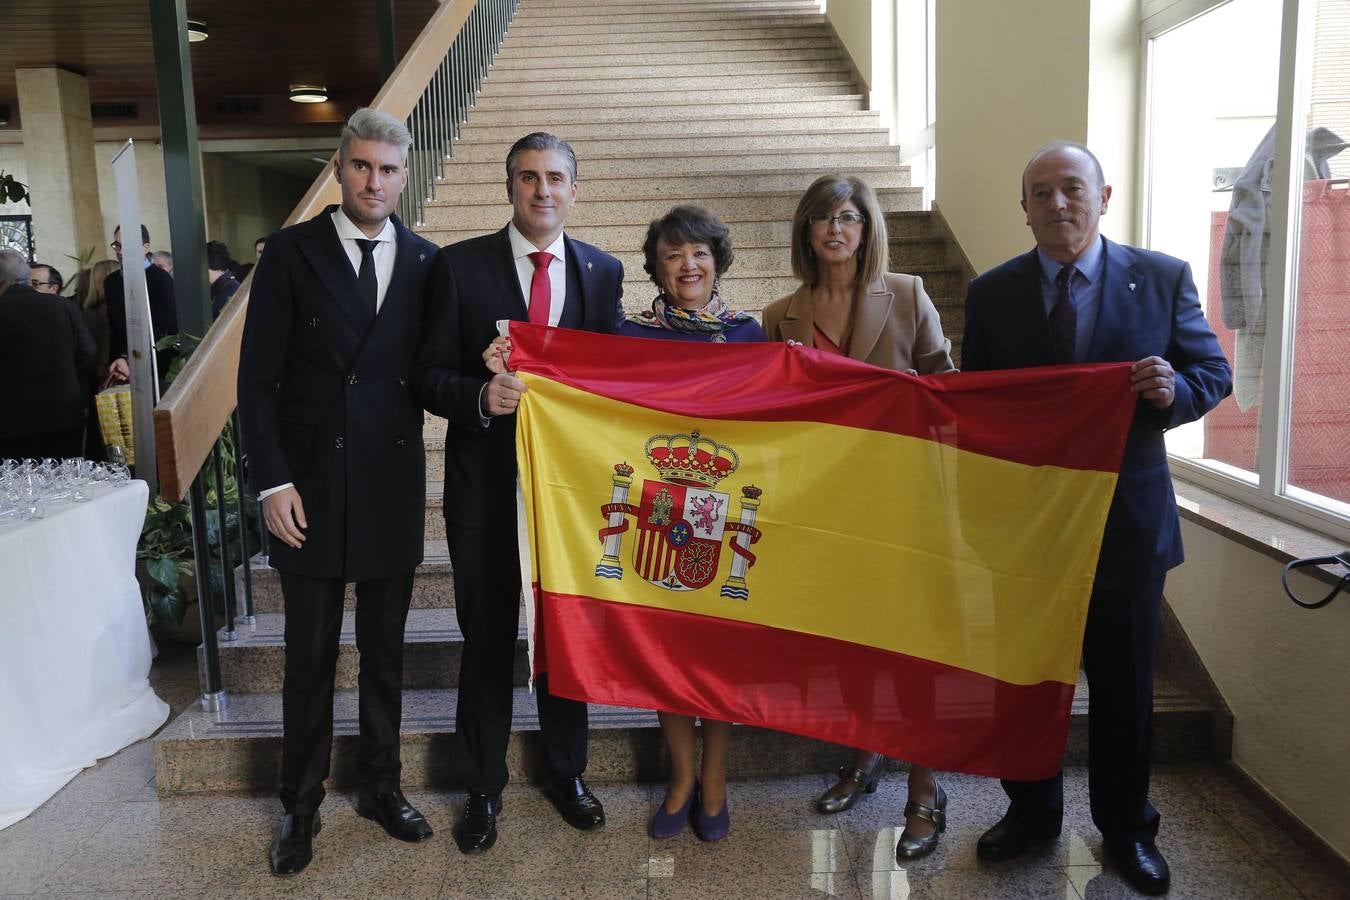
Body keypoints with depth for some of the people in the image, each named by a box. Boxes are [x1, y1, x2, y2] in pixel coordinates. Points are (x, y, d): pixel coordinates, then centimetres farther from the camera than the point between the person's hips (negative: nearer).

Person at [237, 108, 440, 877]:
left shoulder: (426, 262, 4)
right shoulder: (292, 252, -3)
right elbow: (259, 378, -4)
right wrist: (274, 481, -10)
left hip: (393, 487, 2)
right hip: (311, 487, -2)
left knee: (386, 650, 14)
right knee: (310, 655, 9)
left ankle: (382, 786, 31)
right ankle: (302, 805, 26)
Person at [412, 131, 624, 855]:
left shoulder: (603, 273, 4)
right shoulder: (459, 266, -4)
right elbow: (429, 376, -5)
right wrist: (482, 397, -24)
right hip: (486, 484, -2)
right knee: (488, 639, 11)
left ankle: (567, 772, 37)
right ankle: (482, 788, 30)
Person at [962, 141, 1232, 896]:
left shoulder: (1163, 279, -2)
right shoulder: (992, 292, 0)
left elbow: (1215, 371, 2)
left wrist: (1177, 390, -21)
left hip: (1128, 519, -1)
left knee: (1124, 684, 13)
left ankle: (1127, 826, 34)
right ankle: (1033, 812, 35)